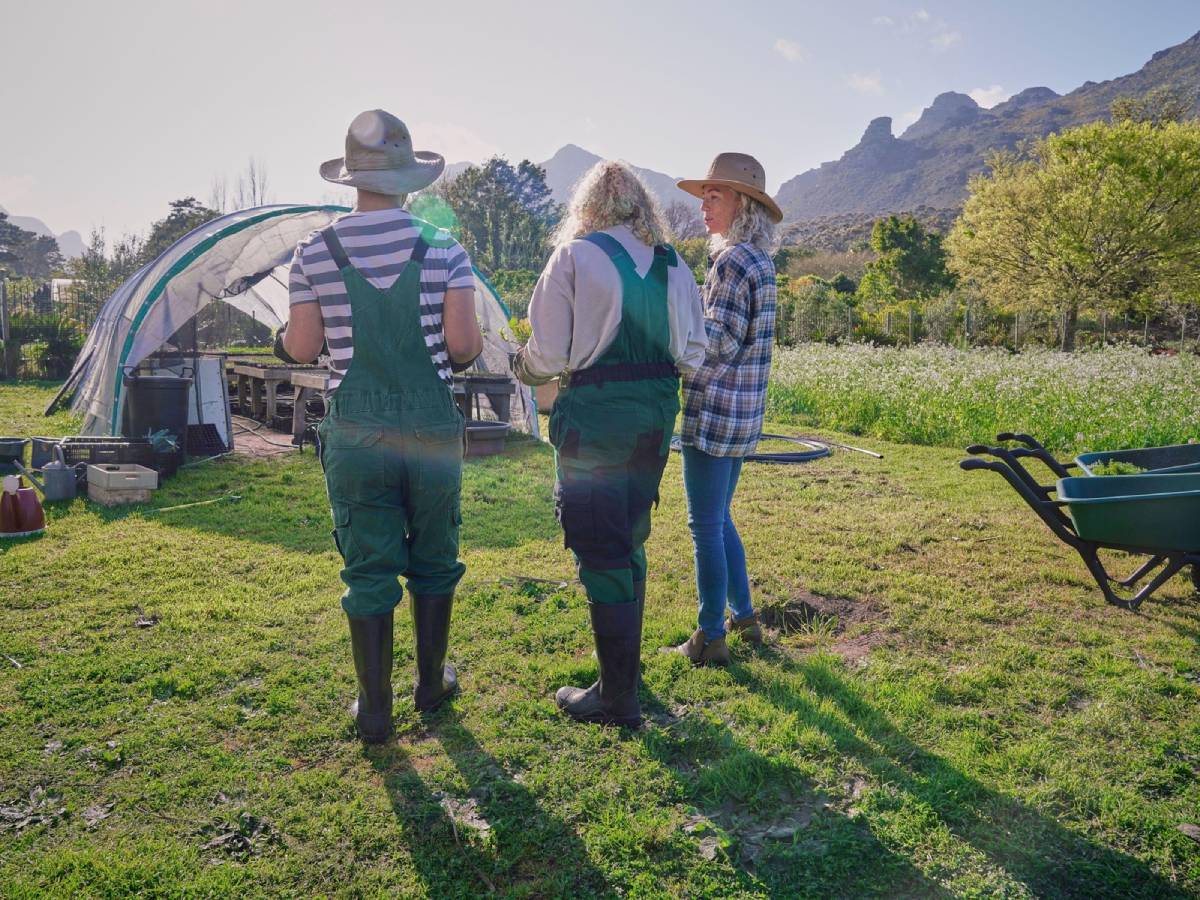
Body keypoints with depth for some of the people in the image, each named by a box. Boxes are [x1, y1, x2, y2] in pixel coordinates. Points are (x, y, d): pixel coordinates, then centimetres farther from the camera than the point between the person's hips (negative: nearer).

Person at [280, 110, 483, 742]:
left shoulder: (315, 252, -2)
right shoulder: (443, 247, -5)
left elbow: (302, 347, 0)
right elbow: (464, 344, -11)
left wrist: (284, 335, 23)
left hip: (355, 435, 0)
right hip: (433, 430, 0)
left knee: (368, 573, 9)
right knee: (433, 564, 16)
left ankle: (375, 711, 18)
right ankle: (432, 684, 32)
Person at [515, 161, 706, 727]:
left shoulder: (573, 257, -7)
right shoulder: (672, 265, 7)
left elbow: (547, 355, -9)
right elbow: (692, 355, 8)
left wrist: (524, 367, 13)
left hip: (594, 414, -6)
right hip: (656, 415, 6)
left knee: (600, 551, 3)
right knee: (631, 542, 21)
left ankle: (619, 696, 11)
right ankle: (627, 660, 37)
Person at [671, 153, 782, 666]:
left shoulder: (731, 260, -14)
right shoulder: (761, 261, 15)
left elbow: (718, 343, -18)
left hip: (714, 412, -10)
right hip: (741, 413, 10)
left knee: (706, 527, 0)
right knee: (719, 520, 20)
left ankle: (711, 639, 11)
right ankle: (744, 618, 30)